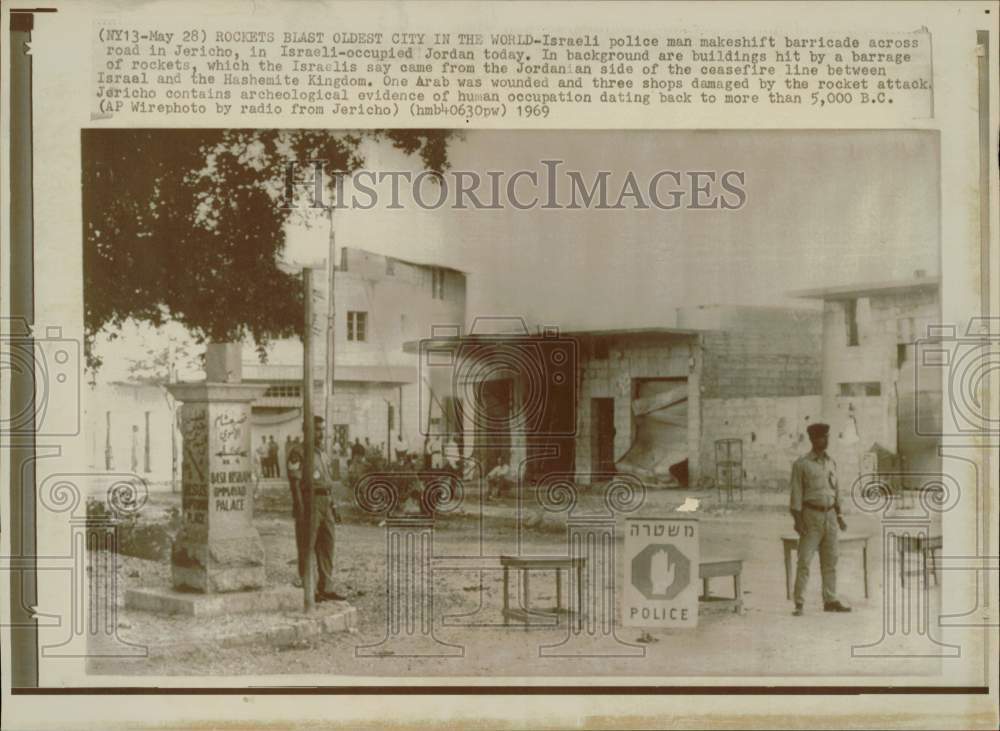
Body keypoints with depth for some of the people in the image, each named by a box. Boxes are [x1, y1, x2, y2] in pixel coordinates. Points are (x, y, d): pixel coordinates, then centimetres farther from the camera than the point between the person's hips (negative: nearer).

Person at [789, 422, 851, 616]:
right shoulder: (801, 464, -7)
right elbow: (796, 494, -9)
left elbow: (835, 490, 18)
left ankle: (830, 600, 15)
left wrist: (839, 516, 13)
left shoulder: (831, 463, 10)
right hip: (811, 516, -6)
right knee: (804, 560, -8)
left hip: (830, 515, 6)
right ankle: (799, 604, -7)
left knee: (830, 560, 8)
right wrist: (797, 520, -16)